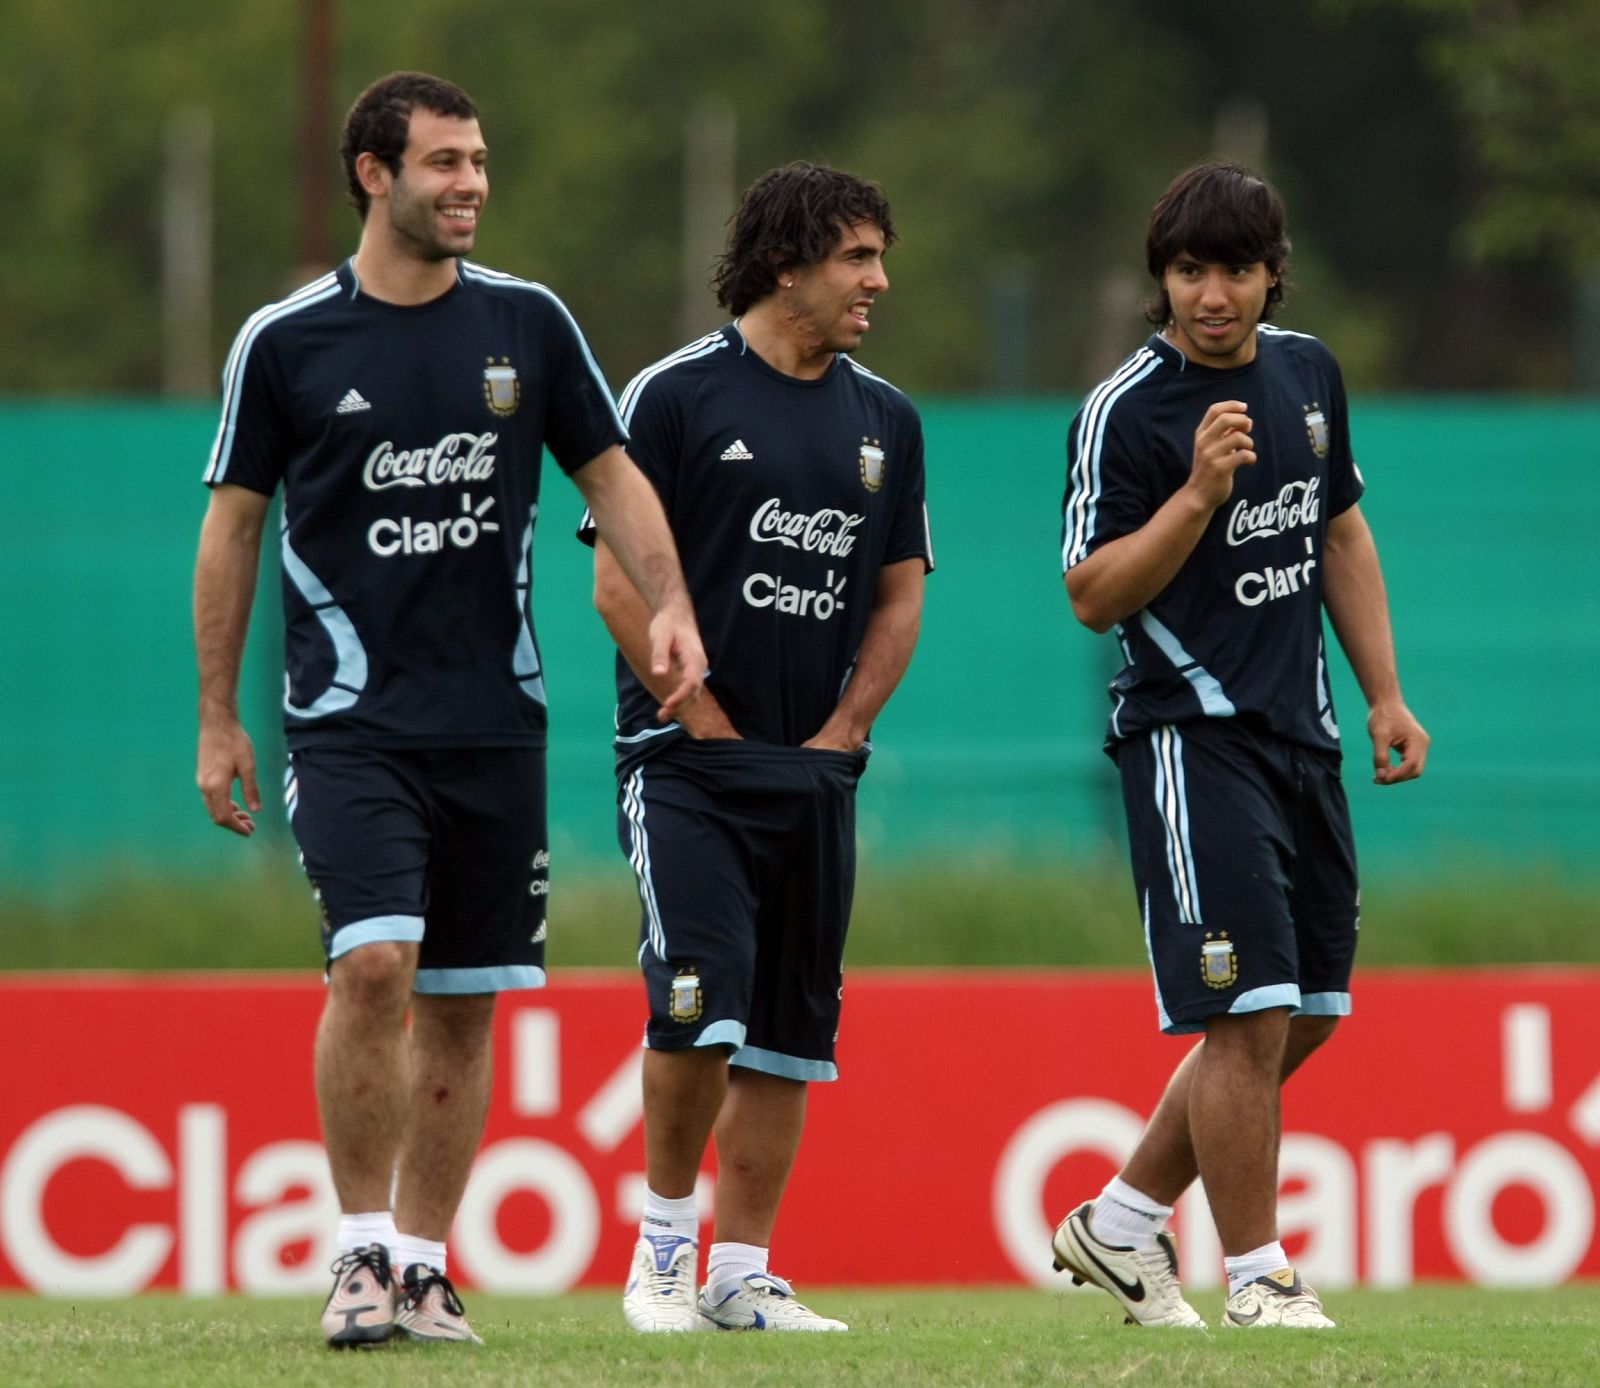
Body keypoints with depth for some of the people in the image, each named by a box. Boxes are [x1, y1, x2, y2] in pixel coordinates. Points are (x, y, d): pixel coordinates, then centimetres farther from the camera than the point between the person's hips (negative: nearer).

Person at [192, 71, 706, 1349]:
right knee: (373, 964, -19)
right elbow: (233, 524, 6)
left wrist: (671, 607, -5)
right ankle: (362, 1246, -7)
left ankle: (423, 1266, 16)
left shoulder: (527, 322, 5)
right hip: (350, 717, -3)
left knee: (462, 1004, 5)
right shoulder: (286, 342, -1)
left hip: (494, 717, 3)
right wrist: (217, 718, 5)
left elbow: (611, 475, 11)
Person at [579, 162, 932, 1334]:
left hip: (817, 774, 5)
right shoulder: (676, 397, -5)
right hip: (687, 760, -5)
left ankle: (741, 1273, 11)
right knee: (700, 1012, -17)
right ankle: (664, 1234, 3)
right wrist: (714, 728, -8)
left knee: (787, 1035, 5)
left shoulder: (884, 420, 11)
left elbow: (900, 597, 15)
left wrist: (840, 732, 3)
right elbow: (620, 584, -6)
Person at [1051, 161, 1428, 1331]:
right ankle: (1259, 1279, -3)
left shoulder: (1310, 374, 10)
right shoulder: (1126, 412, -11)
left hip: (1302, 735, 8)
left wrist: (1386, 694, 16)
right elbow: (1093, 595, -13)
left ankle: (1123, 1223, 22)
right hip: (1192, 737, -8)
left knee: (1309, 1014, 11)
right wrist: (1200, 493, -25)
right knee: (1250, 1014, -12)